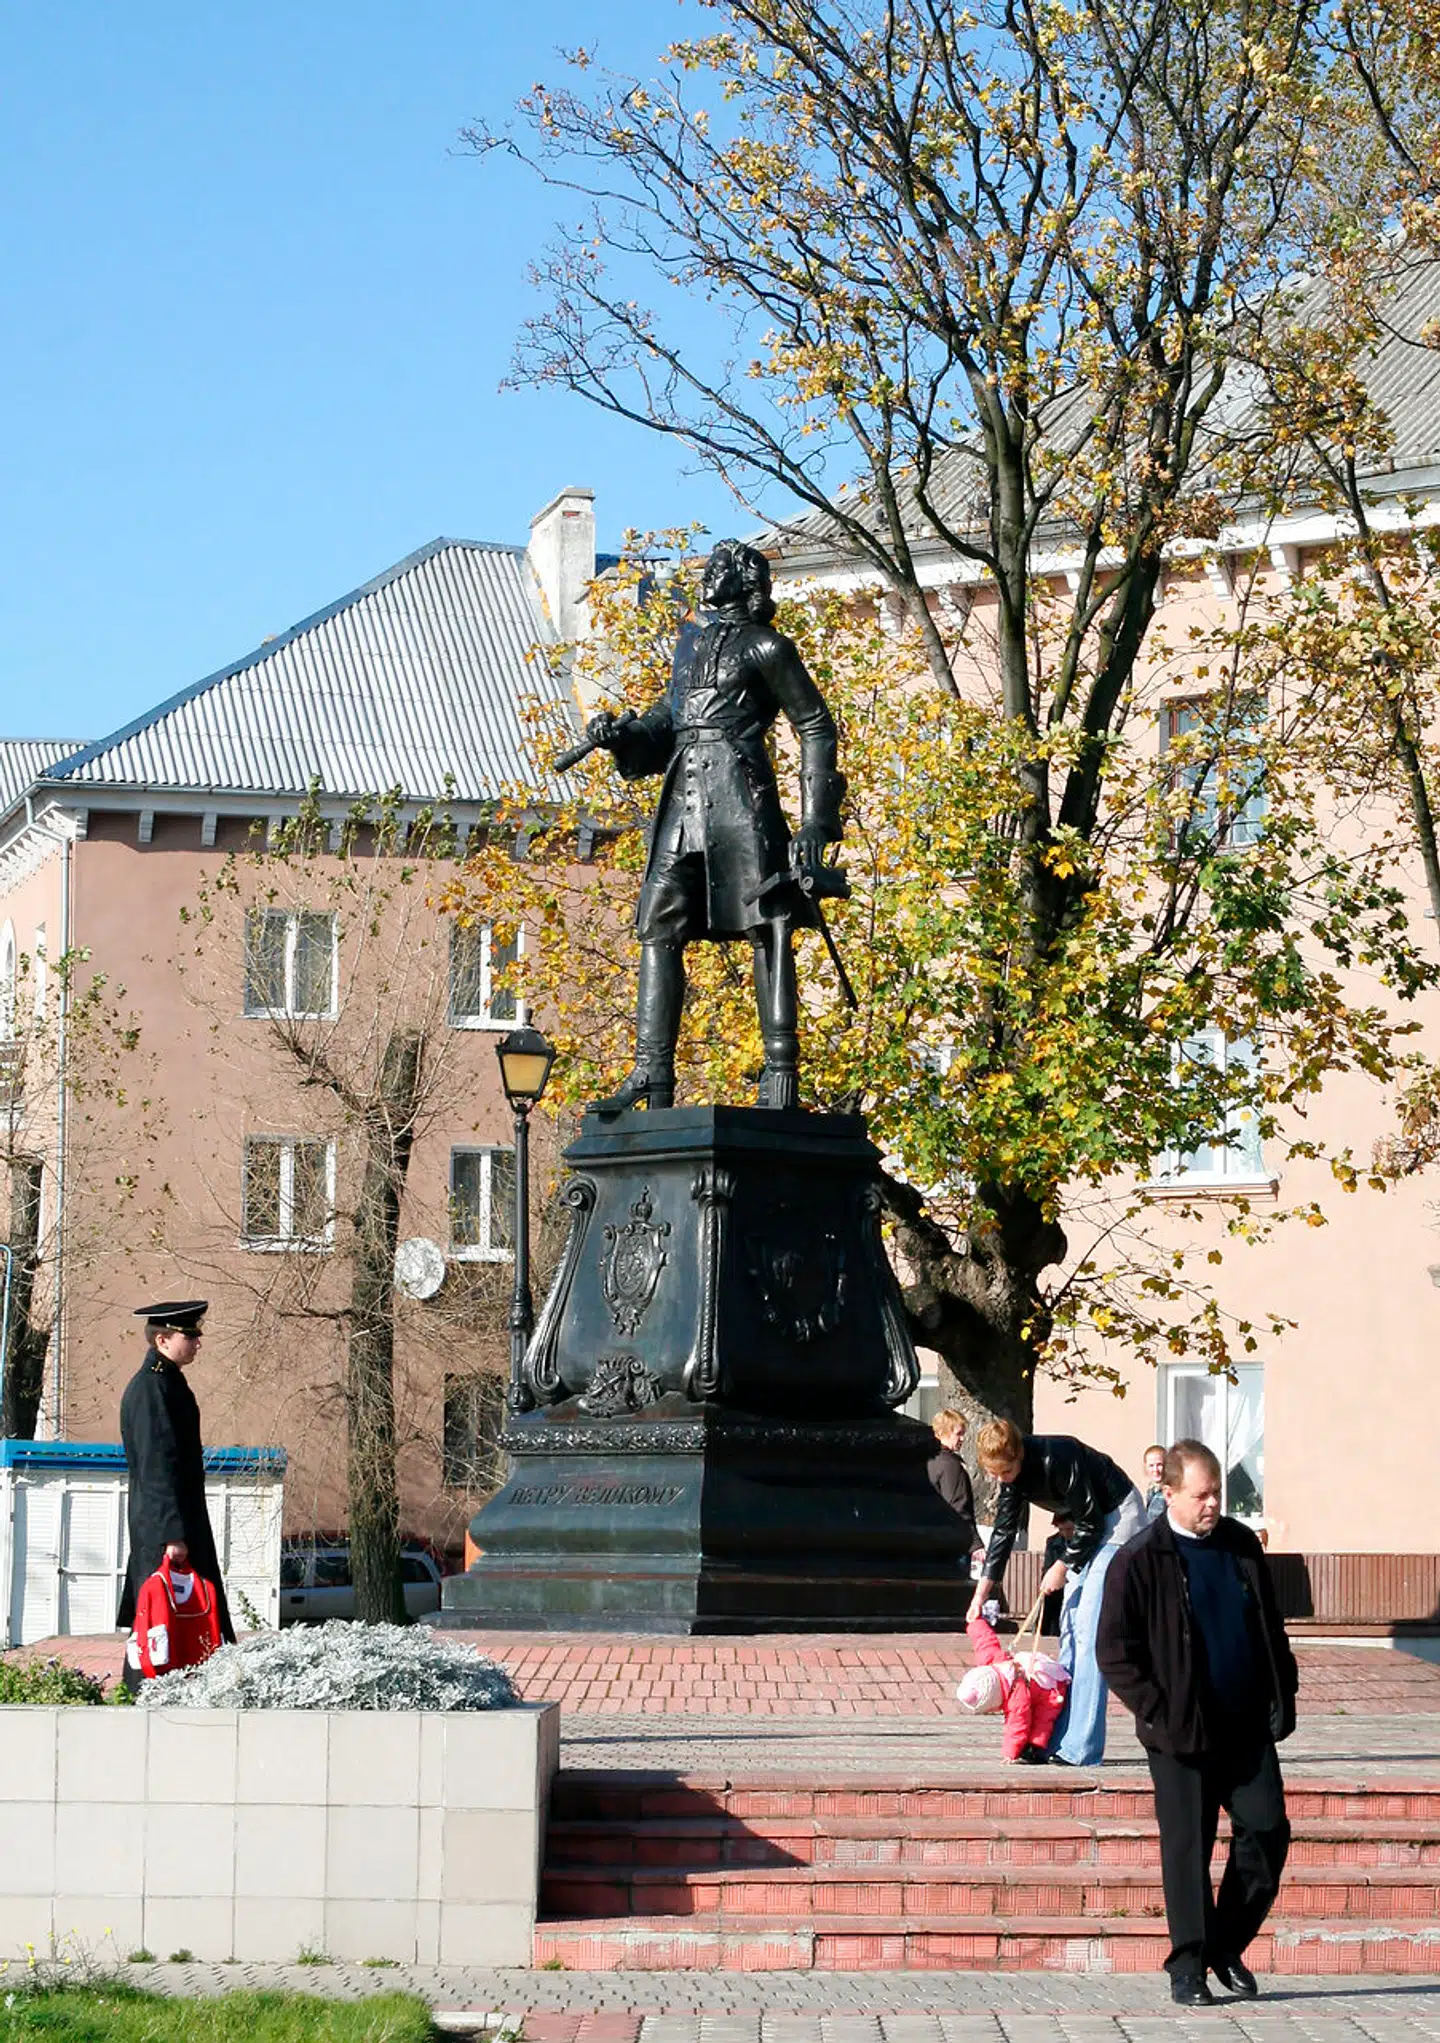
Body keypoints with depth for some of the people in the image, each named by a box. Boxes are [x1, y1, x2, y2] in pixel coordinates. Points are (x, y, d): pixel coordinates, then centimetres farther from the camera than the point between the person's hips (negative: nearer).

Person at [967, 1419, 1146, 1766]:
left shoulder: (1057, 1459, -28)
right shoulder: (1011, 1476, -2)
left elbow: (1091, 1524, -21)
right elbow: (1003, 1532, 9)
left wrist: (1061, 1567, -10)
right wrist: (981, 1595, 8)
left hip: (1118, 1519, -9)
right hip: (1089, 1526, 9)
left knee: (1089, 1628, -14)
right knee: (1070, 1624, 7)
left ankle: (1081, 1748, -16)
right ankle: (1057, 1740, 10)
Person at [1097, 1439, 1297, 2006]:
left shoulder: (1241, 1546, 8)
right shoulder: (1140, 1562, -7)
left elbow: (1271, 1628, 16)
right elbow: (1114, 1651, -7)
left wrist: (1282, 1696, 6)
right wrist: (1158, 1712, -12)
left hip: (1247, 1726, 4)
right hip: (1182, 1735, -4)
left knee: (1268, 1832, 1)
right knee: (1187, 1848, 1)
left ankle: (1227, 1946, 18)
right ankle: (1188, 1966, 10)